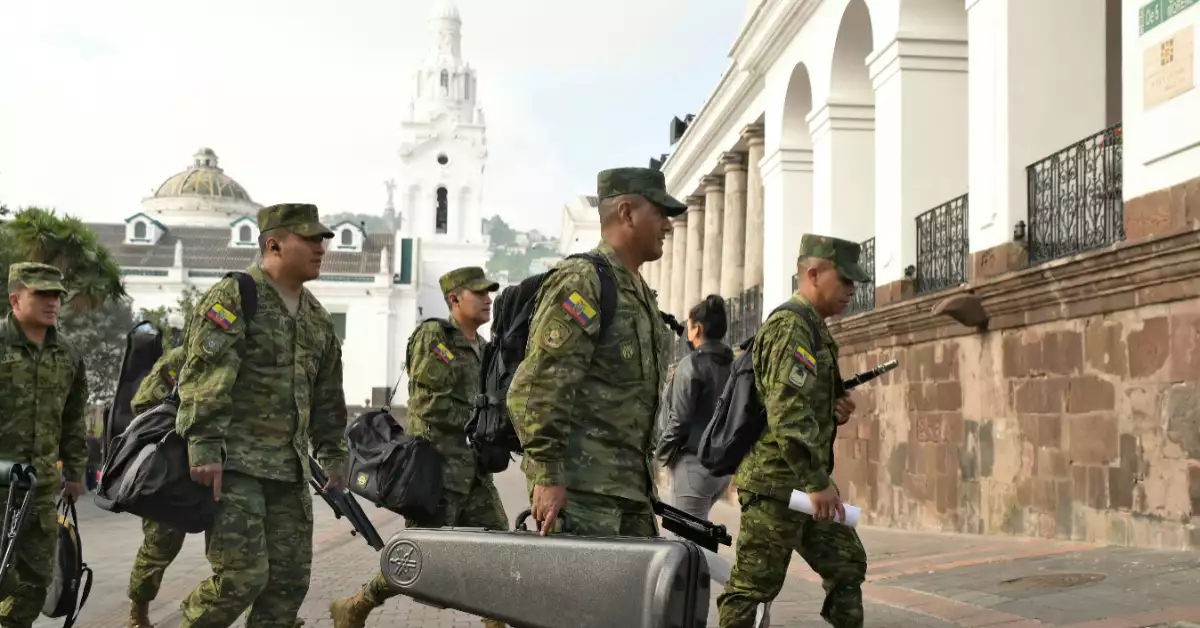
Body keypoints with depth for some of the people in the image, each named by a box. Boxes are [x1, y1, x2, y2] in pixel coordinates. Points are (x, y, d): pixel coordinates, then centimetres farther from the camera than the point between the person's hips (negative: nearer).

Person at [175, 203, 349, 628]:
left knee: (290, 579, 6)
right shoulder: (232, 298, -6)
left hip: (289, 471, 7)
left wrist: (332, 456, 19)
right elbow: (204, 379, -15)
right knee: (243, 574, -12)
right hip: (234, 465, -7)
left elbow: (327, 396, 24)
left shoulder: (317, 318, 17)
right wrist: (204, 449, -23)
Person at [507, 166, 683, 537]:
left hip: (631, 488, 10)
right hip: (580, 490, -9)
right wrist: (548, 476, -20)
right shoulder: (580, 282, -11)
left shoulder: (640, 293, 20)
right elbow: (536, 389, -18)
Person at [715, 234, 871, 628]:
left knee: (847, 563, 13)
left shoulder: (814, 328, 16)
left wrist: (837, 410, 5)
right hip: (776, 482, -10)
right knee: (754, 585, -5)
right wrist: (818, 481, -24)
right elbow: (787, 411, -24)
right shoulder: (790, 327, -16)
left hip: (803, 482, 10)